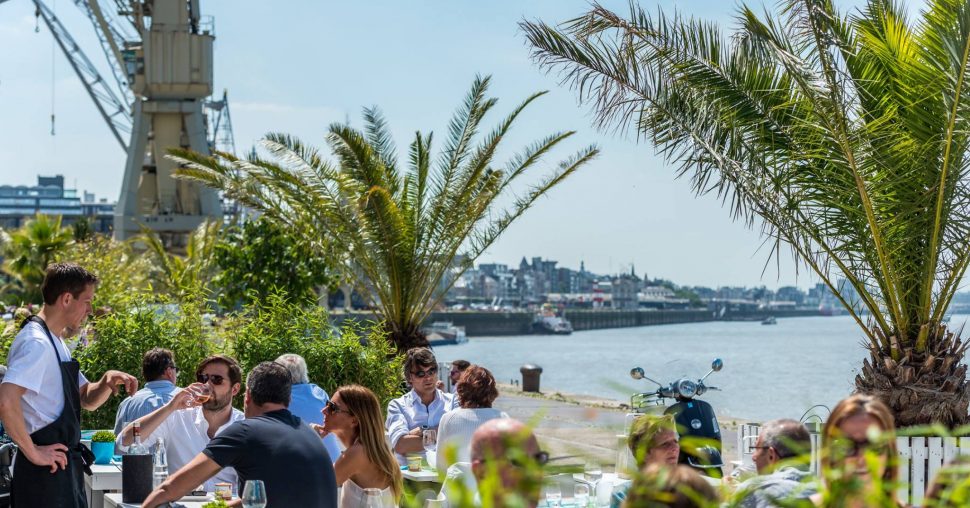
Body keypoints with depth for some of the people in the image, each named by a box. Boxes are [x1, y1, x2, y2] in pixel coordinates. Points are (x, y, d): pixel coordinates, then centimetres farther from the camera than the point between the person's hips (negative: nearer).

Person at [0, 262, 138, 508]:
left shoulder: (57, 344, 15)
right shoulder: (36, 343, -17)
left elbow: (88, 400, 22)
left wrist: (109, 381, 2)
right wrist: (33, 452, -22)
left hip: (65, 469, 10)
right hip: (46, 472, -10)